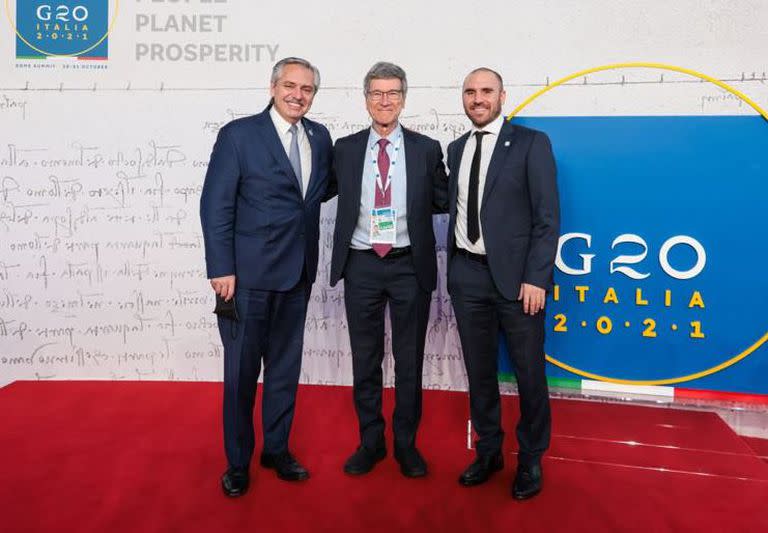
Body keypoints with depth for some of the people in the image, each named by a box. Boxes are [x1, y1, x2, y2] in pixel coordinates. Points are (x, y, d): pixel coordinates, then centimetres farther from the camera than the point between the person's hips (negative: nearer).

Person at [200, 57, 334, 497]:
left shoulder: (320, 137, 8)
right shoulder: (239, 135, -7)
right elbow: (215, 206, -9)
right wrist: (221, 269, -14)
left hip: (298, 273, 5)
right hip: (249, 273, -5)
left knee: (286, 367, 15)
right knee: (242, 371, 6)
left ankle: (277, 449, 33)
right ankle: (238, 461, 25)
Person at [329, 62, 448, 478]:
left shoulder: (426, 149, 2)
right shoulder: (345, 149, 5)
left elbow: (445, 200, 6)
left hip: (410, 266, -1)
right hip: (361, 266, 1)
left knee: (409, 360, 9)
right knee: (365, 359, 11)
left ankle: (406, 443, 27)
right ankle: (370, 442, 28)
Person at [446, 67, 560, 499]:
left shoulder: (531, 143, -2)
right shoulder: (456, 149, 13)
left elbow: (548, 216, -8)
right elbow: (457, 208, 12)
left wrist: (536, 277, -14)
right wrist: (454, 266, 5)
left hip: (516, 276, -4)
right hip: (467, 274, 5)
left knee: (530, 372, 6)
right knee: (479, 370, 13)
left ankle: (531, 459, 25)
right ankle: (489, 451, 31)